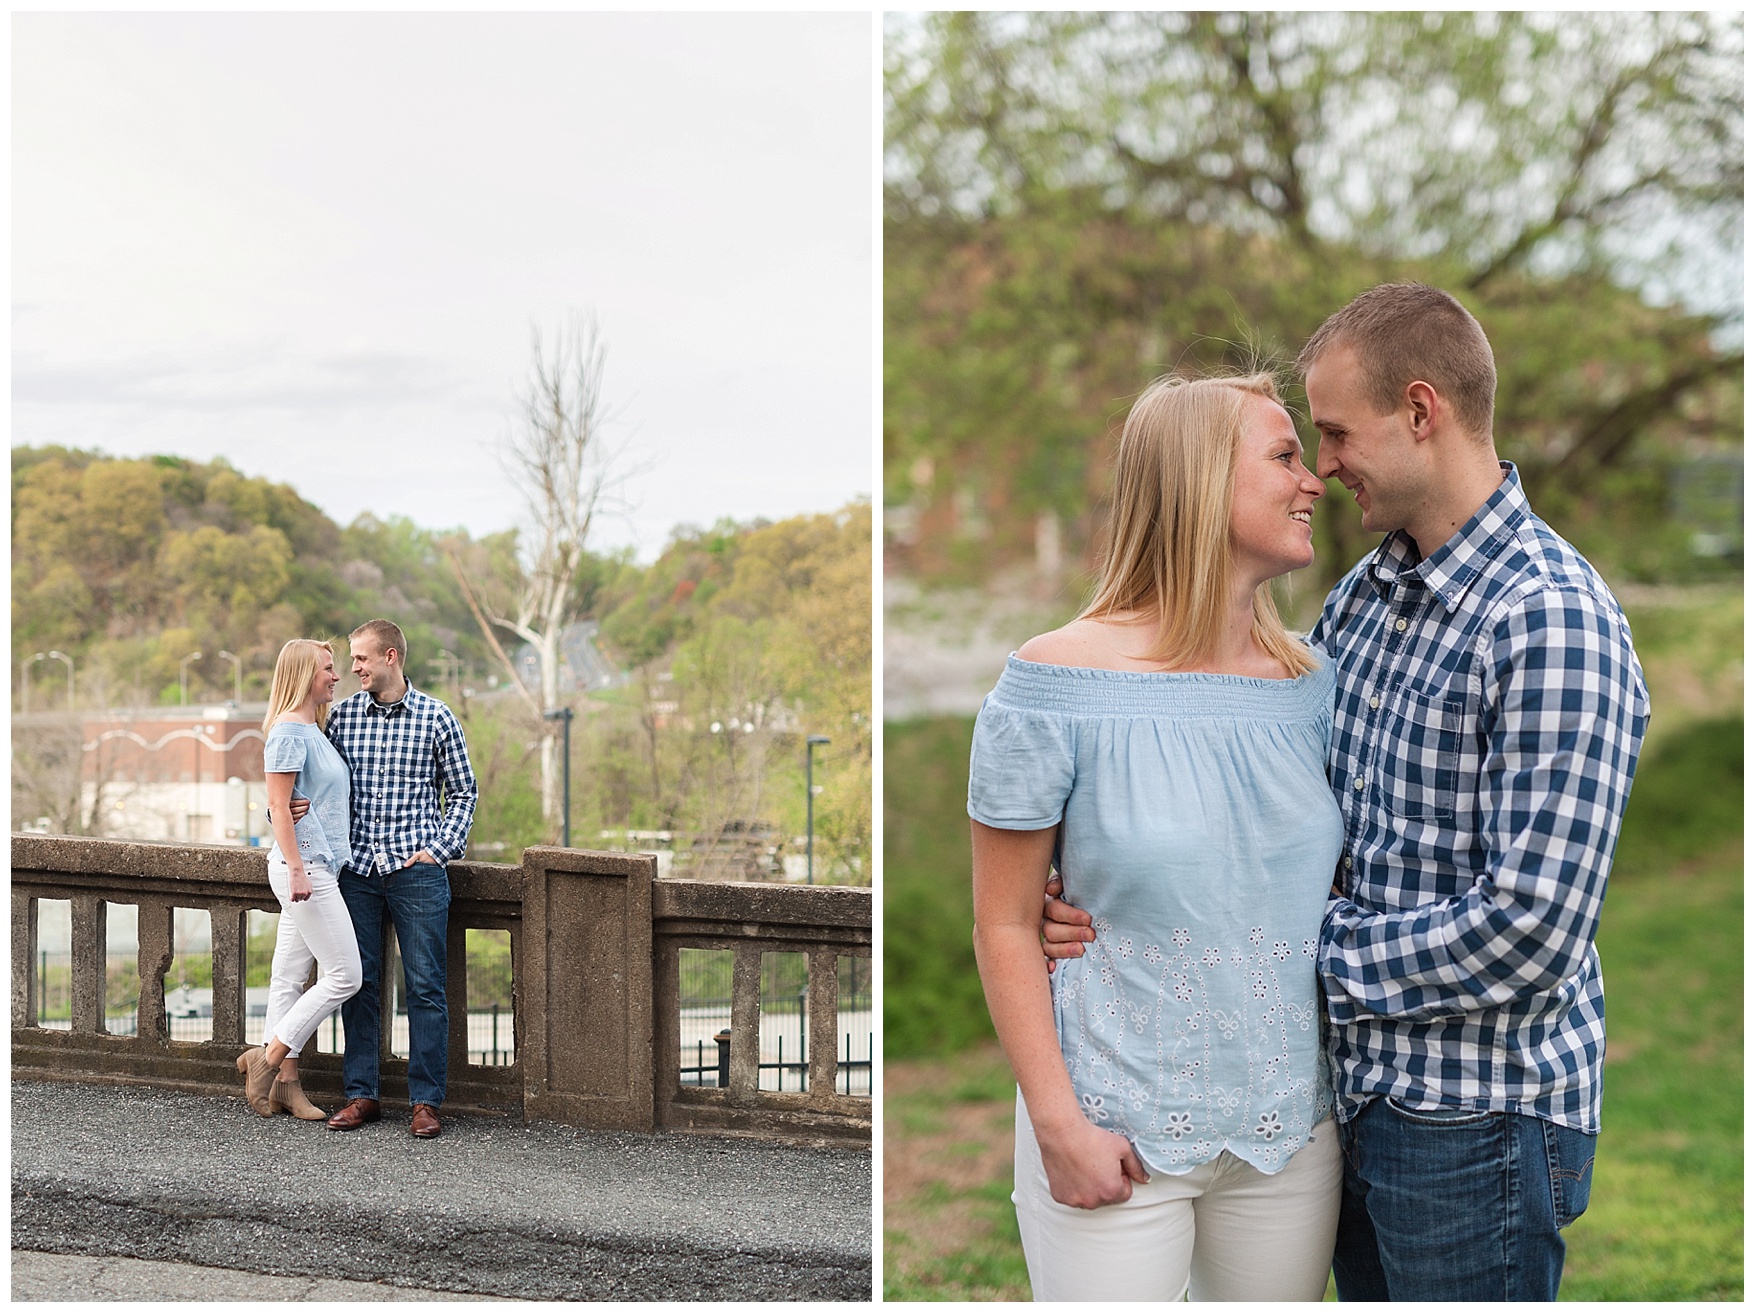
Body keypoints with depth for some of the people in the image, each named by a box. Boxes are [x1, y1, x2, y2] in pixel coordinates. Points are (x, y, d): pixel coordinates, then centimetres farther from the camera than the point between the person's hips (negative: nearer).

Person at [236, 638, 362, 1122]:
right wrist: (297, 869, -20)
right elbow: (278, 805, -17)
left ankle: (285, 1082, 15)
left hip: (316, 869, 9)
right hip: (303, 869, -9)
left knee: (290, 977, 10)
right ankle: (267, 1057, 1)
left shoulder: (314, 730, 15)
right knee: (344, 976, -7)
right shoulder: (288, 731, -13)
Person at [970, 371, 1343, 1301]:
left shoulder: (1311, 683, 4)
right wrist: (1059, 1122, -13)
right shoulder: (1059, 683, -11)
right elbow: (1005, 926, -8)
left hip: (1292, 1128, 5)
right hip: (1116, 1137, -4)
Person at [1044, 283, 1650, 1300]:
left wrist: (1320, 951, -15)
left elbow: (1528, 930, -25)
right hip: (1362, 1093, 8)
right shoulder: (1365, 596, 7)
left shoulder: (1552, 624, -21)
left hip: (1473, 1121, -8)